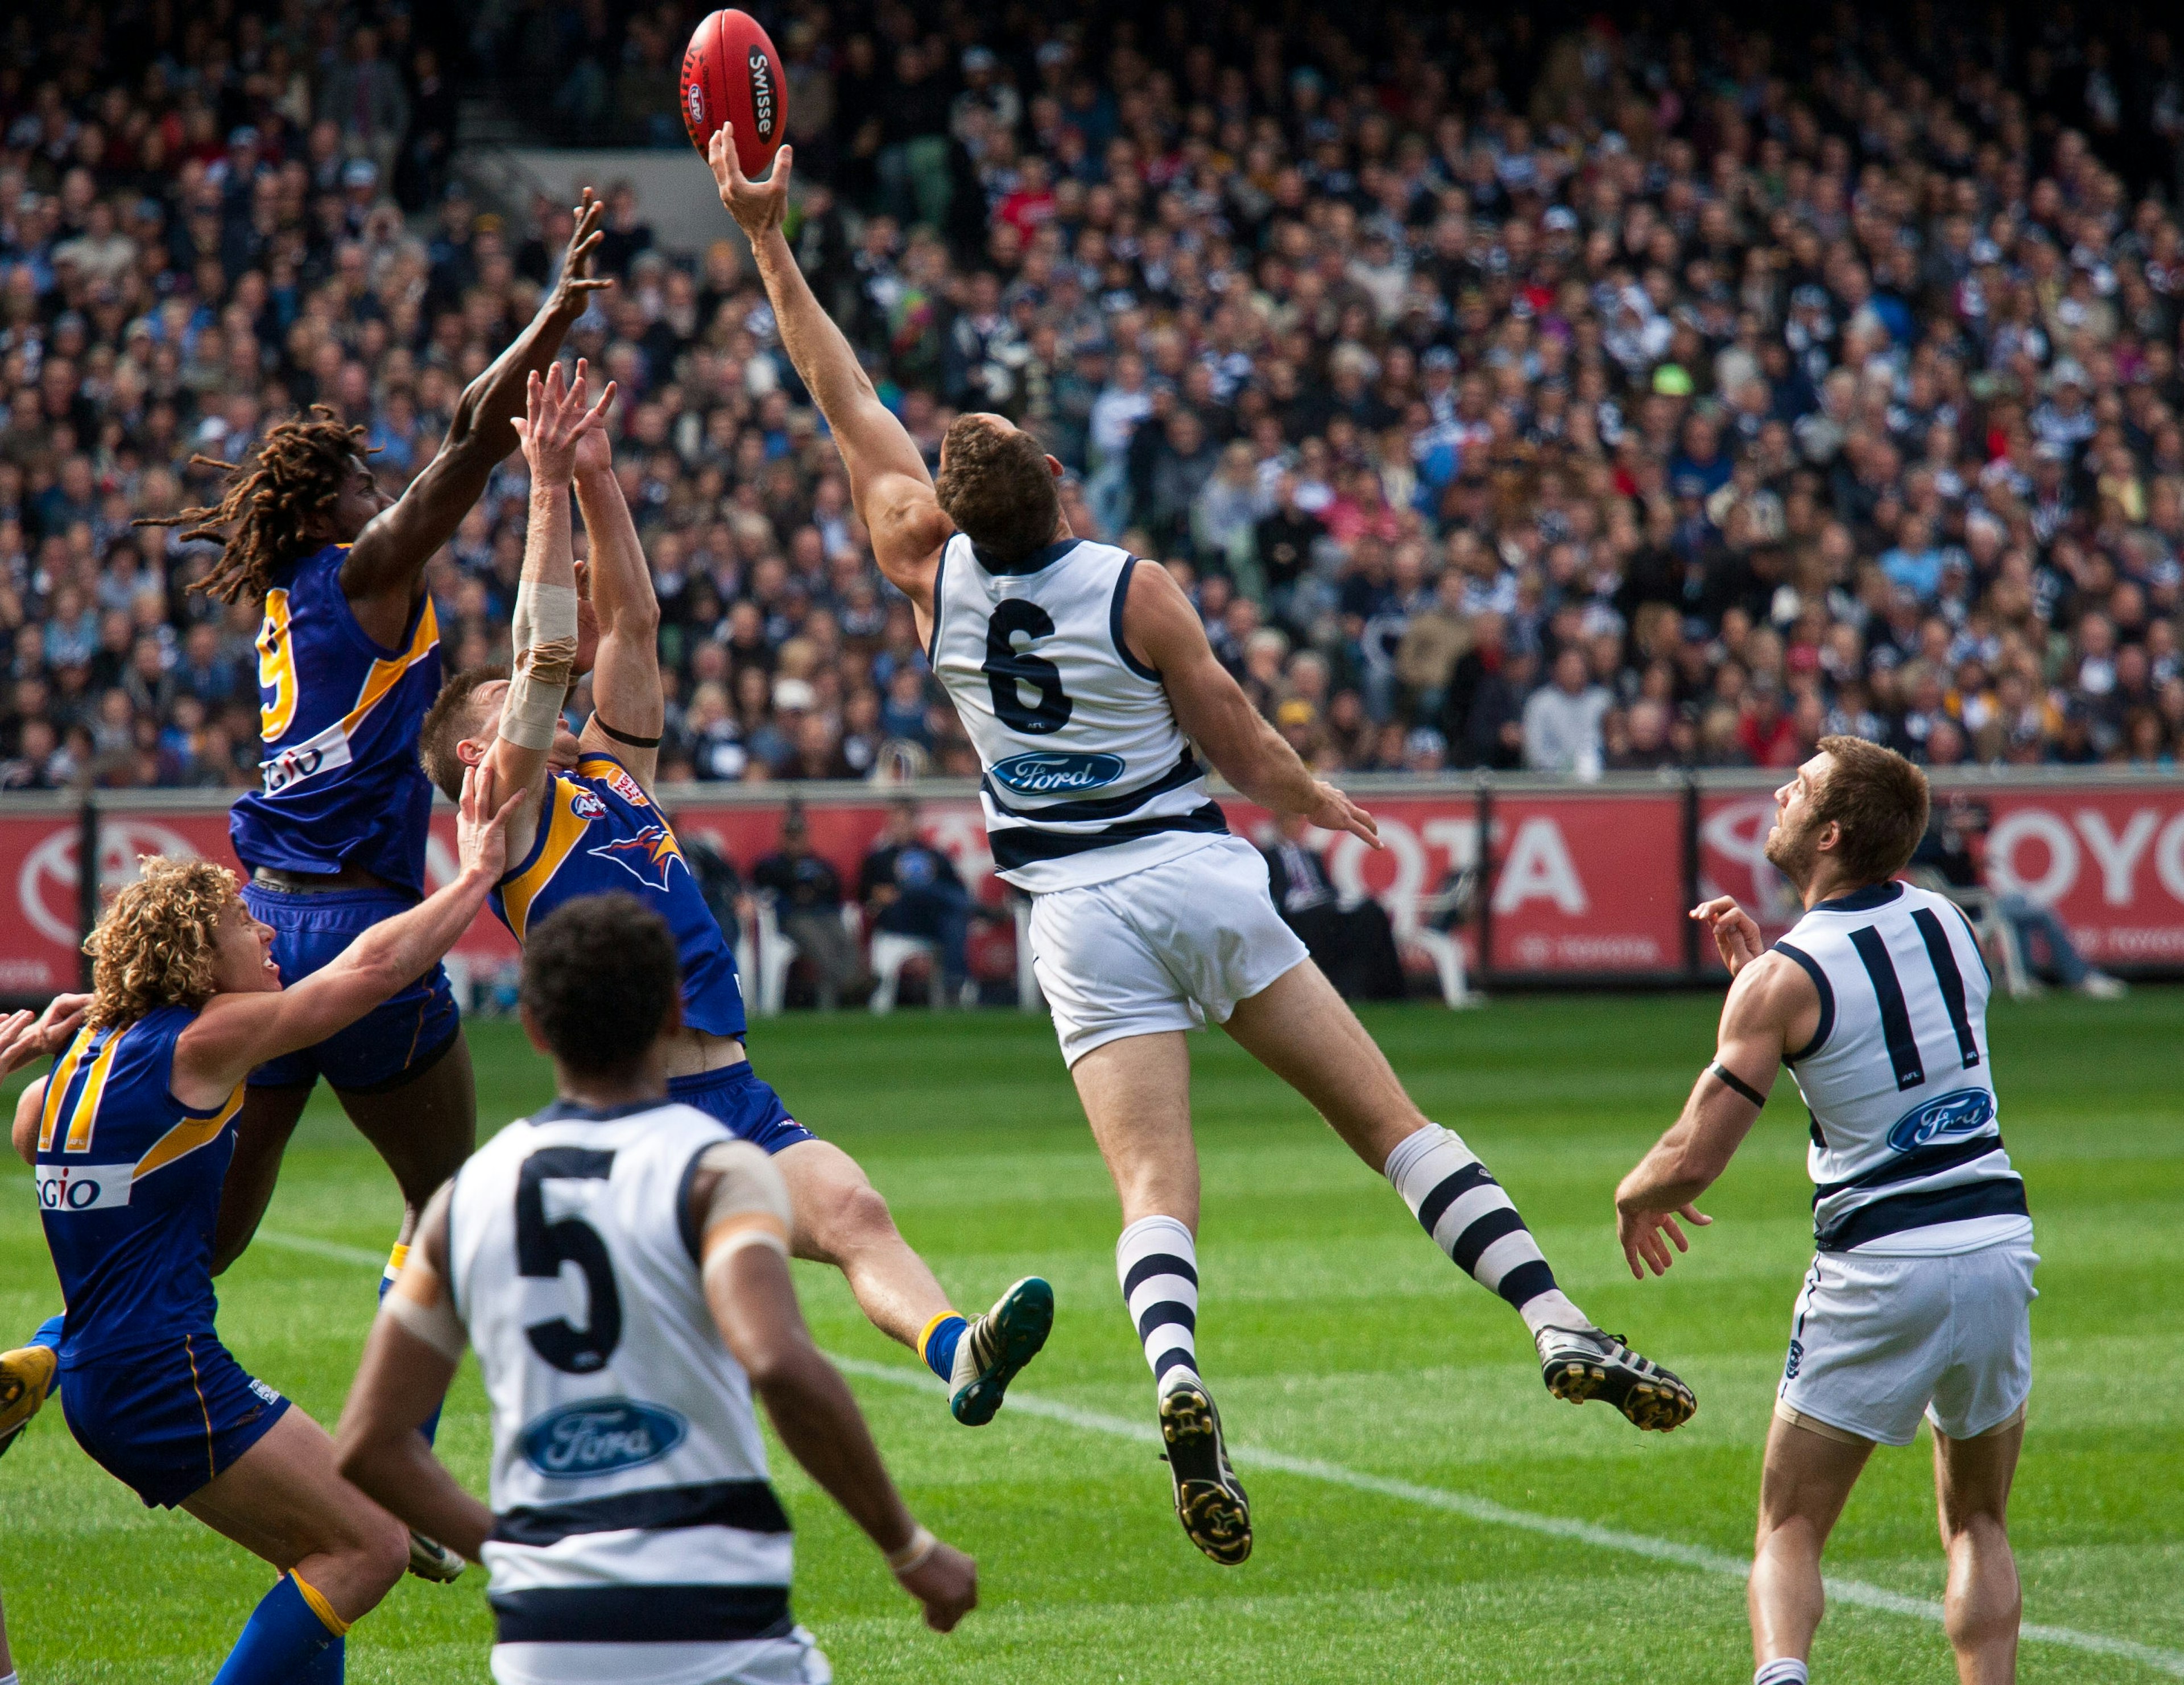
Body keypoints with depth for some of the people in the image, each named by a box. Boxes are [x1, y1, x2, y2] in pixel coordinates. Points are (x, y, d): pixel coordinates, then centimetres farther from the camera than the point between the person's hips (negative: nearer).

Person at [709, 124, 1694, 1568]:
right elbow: (1247, 754, 0)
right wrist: (1316, 802, 22)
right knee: (1391, 1121, 3)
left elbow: (848, 401, 9)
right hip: (1203, 876, -1)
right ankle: (1559, 1325, -6)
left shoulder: (934, 573, 0)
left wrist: (768, 236, 15)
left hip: (1083, 911, 1)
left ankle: (1175, 1370, -37)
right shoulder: (1136, 590, -7)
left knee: (1156, 1190, -9)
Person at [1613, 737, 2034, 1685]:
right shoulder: (1946, 921, 6)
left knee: (1790, 1532, 4)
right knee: (1978, 1526, 20)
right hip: (1998, 1243, 5)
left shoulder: (1786, 978, -12)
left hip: (1879, 1271, -5)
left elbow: (1693, 1162, -12)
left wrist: (1632, 1199, 9)